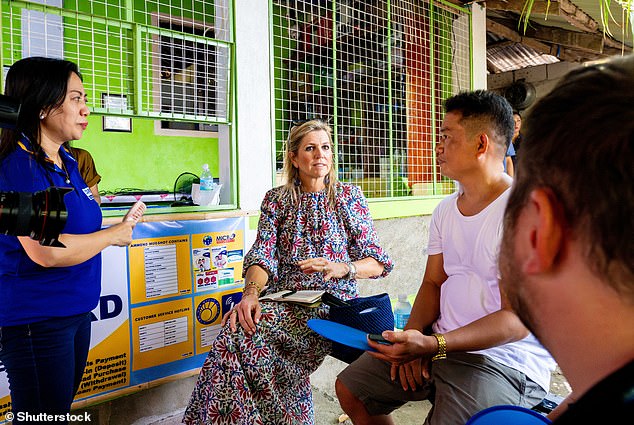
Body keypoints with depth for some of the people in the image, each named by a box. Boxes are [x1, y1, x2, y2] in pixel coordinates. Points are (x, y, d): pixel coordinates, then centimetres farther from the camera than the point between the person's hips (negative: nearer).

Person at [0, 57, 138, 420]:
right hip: (37, 319, -9)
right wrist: (114, 234, -14)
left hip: (76, 310, 9)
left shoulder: (67, 161, 9)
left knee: (63, 408, 22)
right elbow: (45, 251, -26)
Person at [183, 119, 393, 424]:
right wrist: (251, 291, -22)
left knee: (243, 331, -28)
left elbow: (378, 262, 2)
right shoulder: (276, 200, 11)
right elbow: (262, 255, -1)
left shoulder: (349, 197, 6)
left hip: (332, 302, -3)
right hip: (285, 301, 3)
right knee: (242, 321, -29)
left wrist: (342, 268, -18)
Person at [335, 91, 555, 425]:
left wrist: (432, 345, -29)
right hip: (438, 344, 7)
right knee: (349, 388, 7)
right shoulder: (445, 210, 9)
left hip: (503, 360, -7)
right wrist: (413, 337, -7)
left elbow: (518, 320, -21)